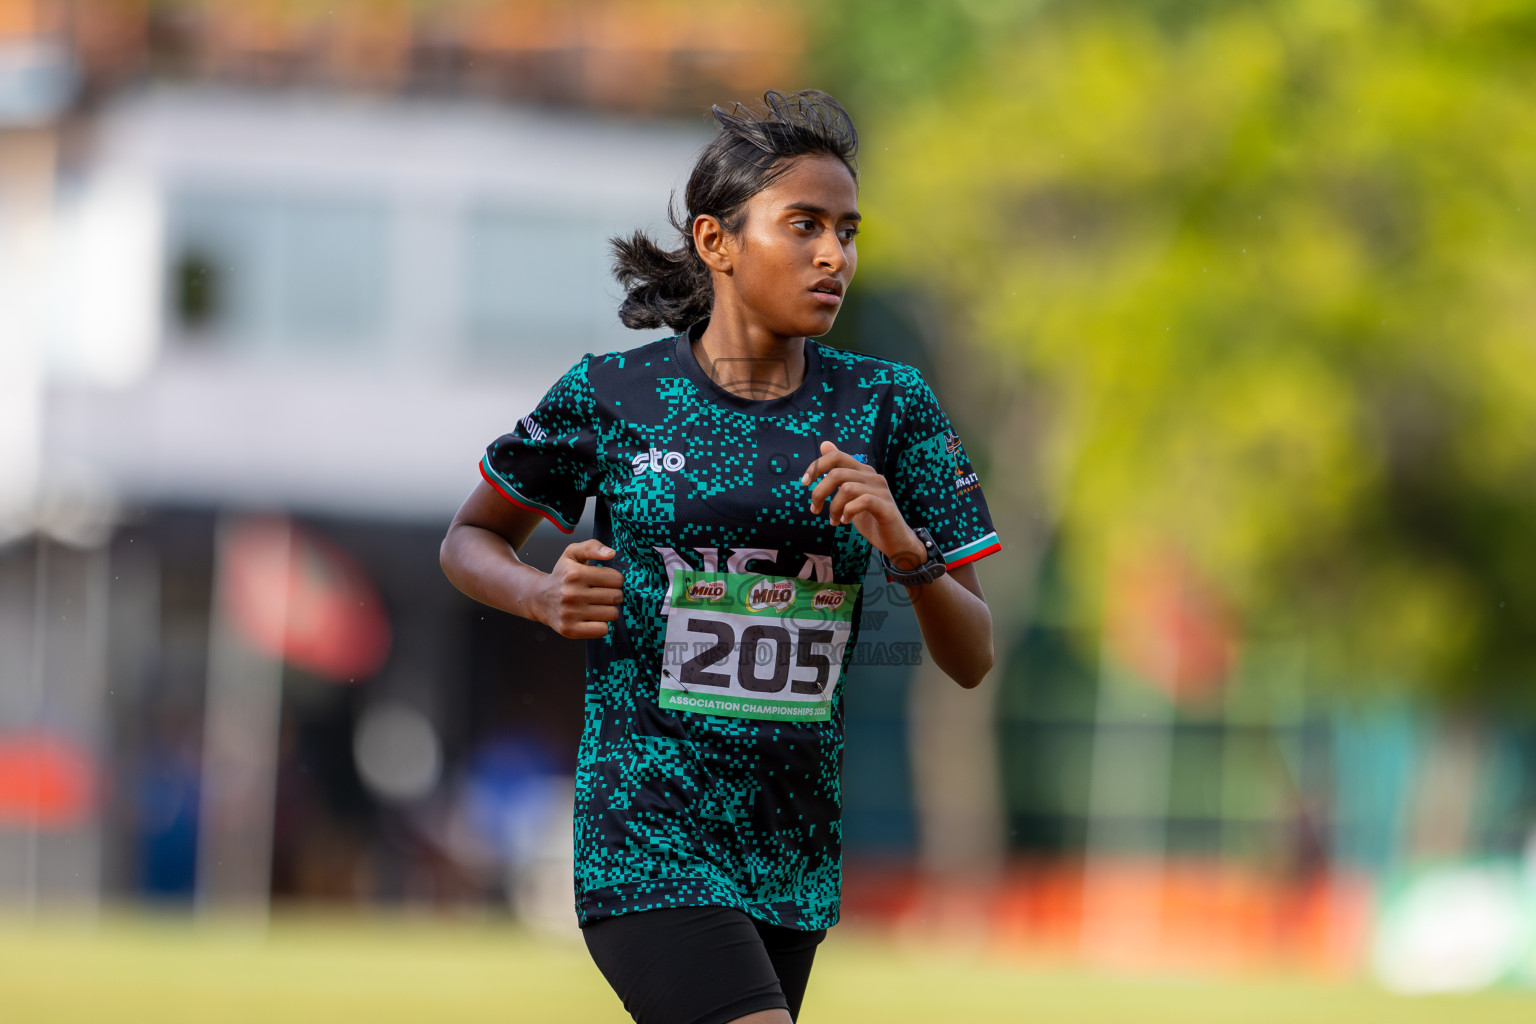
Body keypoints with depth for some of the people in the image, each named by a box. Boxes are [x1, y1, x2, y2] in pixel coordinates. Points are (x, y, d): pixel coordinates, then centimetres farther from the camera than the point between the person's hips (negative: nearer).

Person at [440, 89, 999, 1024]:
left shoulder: (887, 406, 4)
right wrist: (546, 597, -8)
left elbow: (972, 660, 3)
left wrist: (904, 548, -16)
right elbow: (470, 541, 14)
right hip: (646, 840, -5)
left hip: (794, 859, 5)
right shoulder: (613, 397, -2)